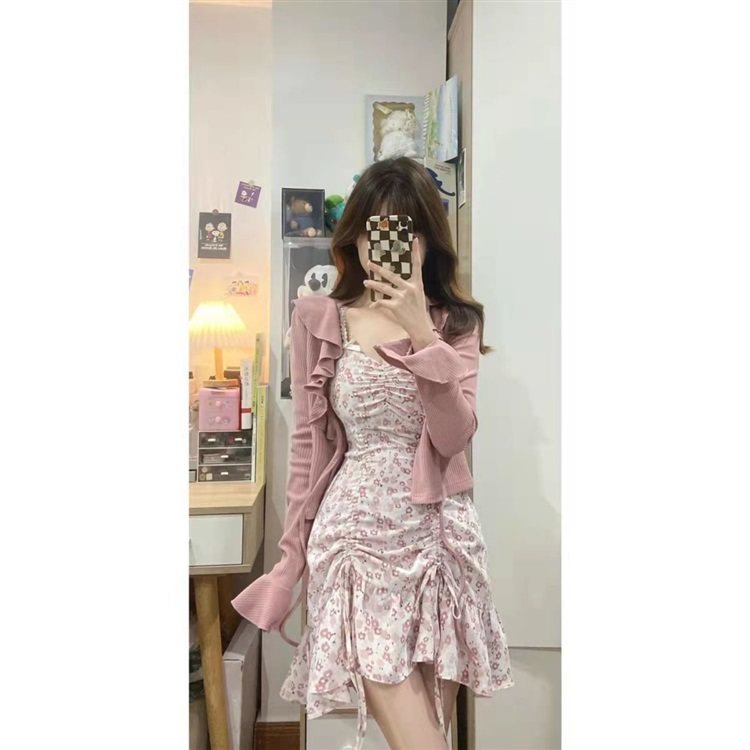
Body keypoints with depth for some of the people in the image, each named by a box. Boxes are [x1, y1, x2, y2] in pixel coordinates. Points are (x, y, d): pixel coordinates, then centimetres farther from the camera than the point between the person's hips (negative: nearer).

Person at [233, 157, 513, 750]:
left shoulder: (458, 322, 4)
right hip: (358, 528, -2)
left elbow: (454, 438, -9)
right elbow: (308, 443, 3)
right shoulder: (319, 321, -1)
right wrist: (294, 550, 7)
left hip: (440, 530, 3)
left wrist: (422, 334, -18)